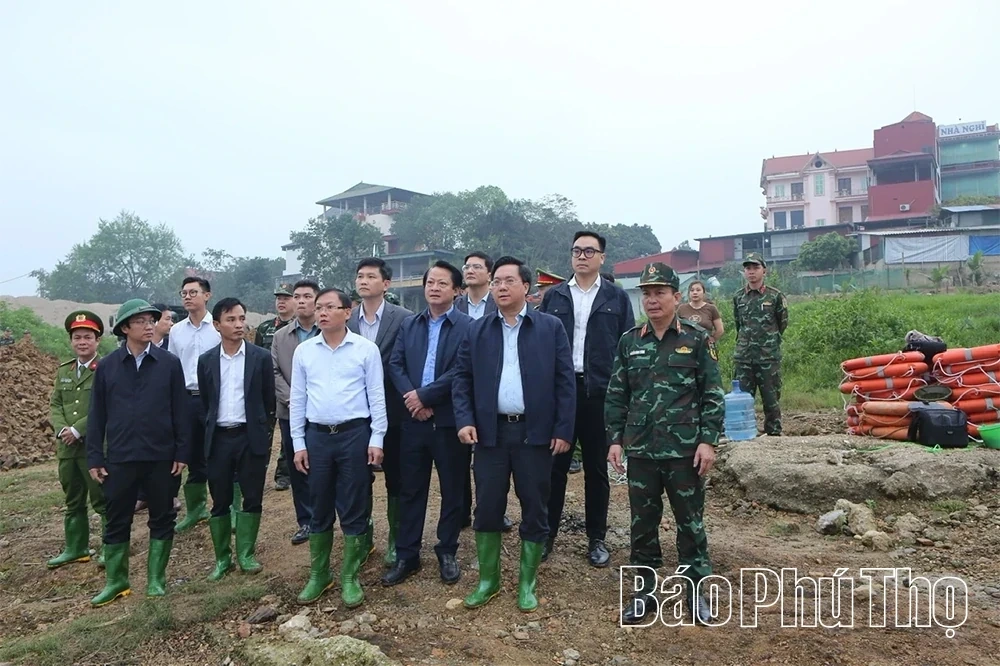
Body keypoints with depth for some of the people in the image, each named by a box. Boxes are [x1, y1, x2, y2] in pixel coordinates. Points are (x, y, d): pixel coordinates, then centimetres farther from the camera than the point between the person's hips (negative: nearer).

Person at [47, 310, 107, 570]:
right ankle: (75, 548, 30)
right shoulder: (64, 371, 14)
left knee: (103, 500, 1)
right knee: (73, 502, 17)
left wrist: (78, 430, -17)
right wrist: (61, 429, -5)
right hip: (67, 448, 7)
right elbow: (55, 405, 12)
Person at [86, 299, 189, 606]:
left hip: (161, 457, -1)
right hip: (120, 457, 1)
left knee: (162, 519, 9)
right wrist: (95, 457, 1)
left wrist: (182, 452, -4)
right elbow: (97, 414, 5)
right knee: (116, 521, 9)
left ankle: (156, 578, 23)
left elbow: (181, 411, -1)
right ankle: (115, 581, 24)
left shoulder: (170, 363, -2)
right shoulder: (106, 366, 2)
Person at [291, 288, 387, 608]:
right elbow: (298, 399, 8)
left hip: (355, 435, -3)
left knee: (353, 511, 6)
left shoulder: (366, 349, -4)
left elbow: (377, 397, -3)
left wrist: (377, 439, -7)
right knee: (319, 510, 13)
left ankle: (350, 578, 20)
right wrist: (298, 443, 5)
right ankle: (318, 575, 28)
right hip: (317, 436, 3)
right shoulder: (303, 351, 4)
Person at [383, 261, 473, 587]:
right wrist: (411, 398, -13)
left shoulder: (469, 326, -6)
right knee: (410, 490, 10)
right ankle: (406, 556, 22)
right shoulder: (409, 325, 10)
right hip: (414, 419, 4)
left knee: (452, 491, 9)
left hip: (450, 421, -4)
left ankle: (447, 553, 25)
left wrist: (423, 395, -15)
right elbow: (395, 364, 3)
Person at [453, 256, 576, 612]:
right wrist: (464, 420, -7)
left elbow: (565, 381, -2)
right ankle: (488, 579, 27)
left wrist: (563, 430, -7)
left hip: (535, 432, -1)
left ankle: (527, 583, 25)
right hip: (490, 431, 2)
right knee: (487, 509, 9)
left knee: (534, 511, 8)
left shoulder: (551, 327, 0)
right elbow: (461, 378, 7)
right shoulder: (477, 330, 6)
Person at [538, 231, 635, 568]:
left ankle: (597, 538, 22)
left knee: (597, 467, 10)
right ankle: (547, 533, 21)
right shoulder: (554, 296, 6)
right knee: (555, 465, 7)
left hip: (600, 392, -1)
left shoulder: (617, 297, 3)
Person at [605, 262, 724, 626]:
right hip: (640, 450, 3)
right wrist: (615, 439, 3)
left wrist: (708, 441, -9)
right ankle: (645, 590, 26)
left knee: (690, 522, 9)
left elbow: (712, 395, -3)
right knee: (642, 523, 11)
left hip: (685, 450, -2)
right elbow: (616, 395, 8)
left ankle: (696, 590, 26)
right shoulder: (629, 342, 6)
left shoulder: (697, 339, -2)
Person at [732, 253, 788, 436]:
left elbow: (783, 323, 10)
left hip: (769, 357, -3)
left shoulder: (775, 296, -1)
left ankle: (774, 433, 14)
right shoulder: (738, 297, 8)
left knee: (771, 399, 4)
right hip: (742, 357, 3)